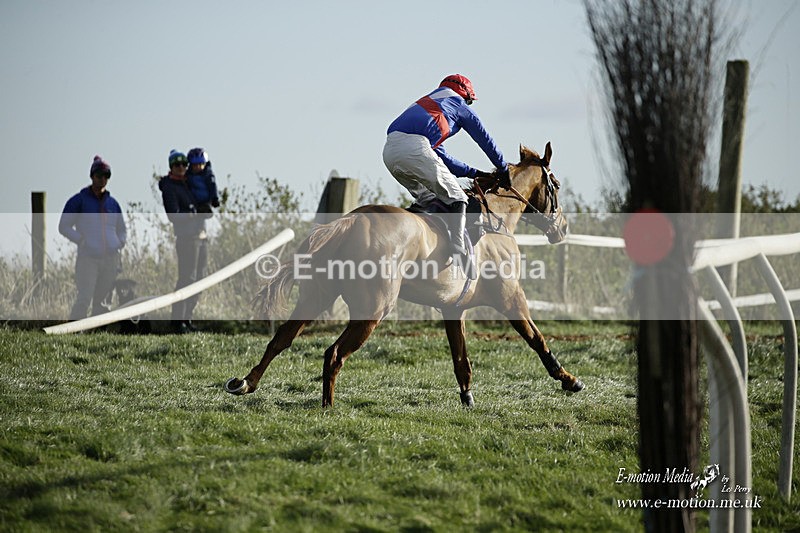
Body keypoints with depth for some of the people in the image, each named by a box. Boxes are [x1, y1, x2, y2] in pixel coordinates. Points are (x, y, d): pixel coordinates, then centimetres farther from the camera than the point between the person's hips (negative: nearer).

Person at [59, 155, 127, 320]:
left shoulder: (112, 203, 16)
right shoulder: (79, 200, 2)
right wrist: (81, 240, -11)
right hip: (88, 258, -5)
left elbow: (122, 229, 27)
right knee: (84, 299, -16)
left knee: (101, 300, 8)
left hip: (110, 257, 5)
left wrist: (120, 242, 6)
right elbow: (64, 226, 1)